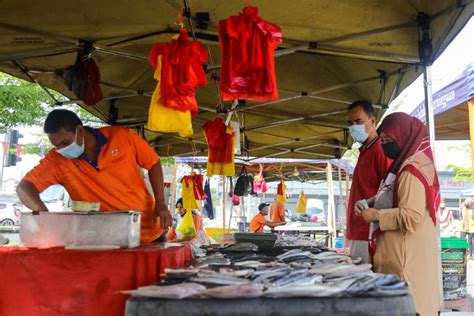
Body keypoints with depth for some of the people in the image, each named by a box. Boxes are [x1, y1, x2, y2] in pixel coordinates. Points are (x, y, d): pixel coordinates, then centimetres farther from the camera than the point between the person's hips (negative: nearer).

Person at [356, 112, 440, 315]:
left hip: (407, 258, -10)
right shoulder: (403, 167, 16)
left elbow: (410, 217, -24)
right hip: (398, 254, 10)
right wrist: (369, 204, 10)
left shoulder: (412, 171, -17)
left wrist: (376, 215, -14)